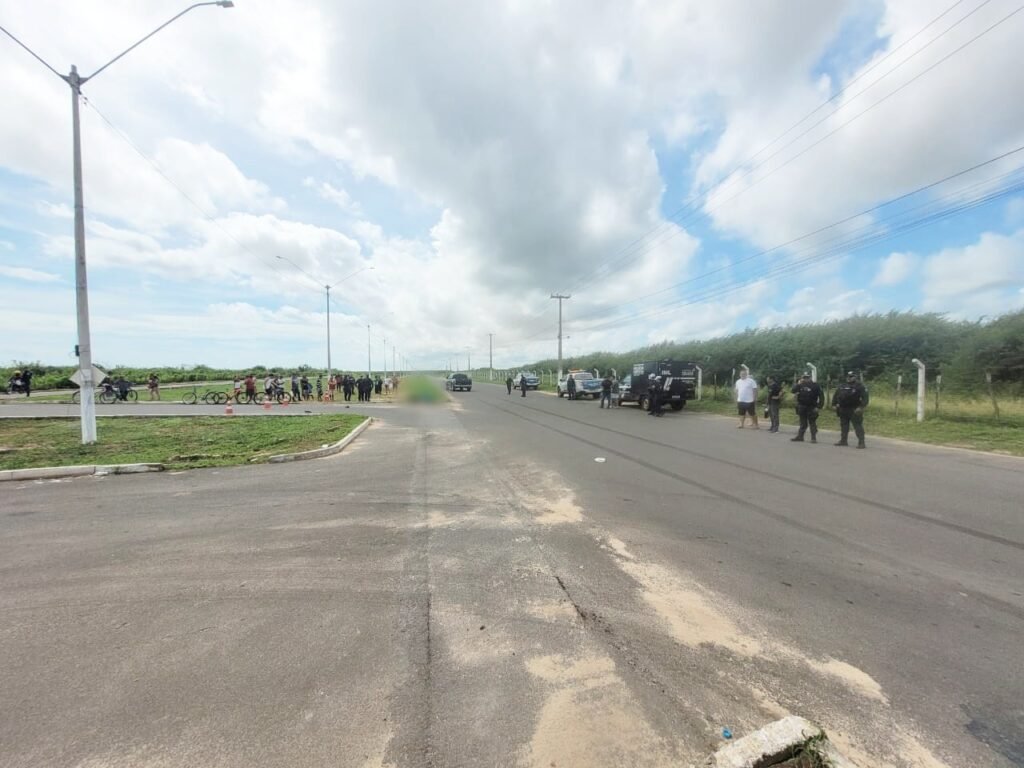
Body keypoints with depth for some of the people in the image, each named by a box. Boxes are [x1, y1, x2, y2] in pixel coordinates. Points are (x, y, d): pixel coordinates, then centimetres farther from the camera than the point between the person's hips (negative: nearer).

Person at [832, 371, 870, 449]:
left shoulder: (860, 386, -6)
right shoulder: (841, 386, 12)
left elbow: (865, 397, -14)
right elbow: (835, 396, 21)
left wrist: (861, 407, -22)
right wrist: (834, 404, 12)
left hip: (854, 410, -6)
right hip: (843, 410, 6)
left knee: (858, 426, -7)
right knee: (844, 426, 14)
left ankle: (861, 443, -6)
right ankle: (843, 441, 23)